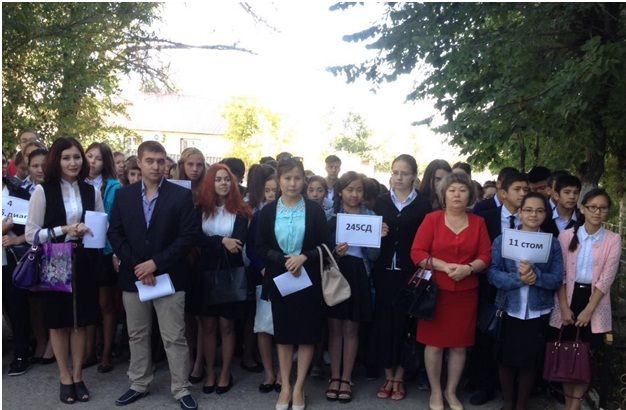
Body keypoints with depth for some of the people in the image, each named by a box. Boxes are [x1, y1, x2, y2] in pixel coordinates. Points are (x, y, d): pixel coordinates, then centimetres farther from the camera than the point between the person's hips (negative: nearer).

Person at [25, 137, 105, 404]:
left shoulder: (91, 191, 5)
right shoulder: (43, 191, -7)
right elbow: (31, 234, -9)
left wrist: (88, 231, -10)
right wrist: (65, 230, -18)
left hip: (84, 263, 3)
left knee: (81, 321, 10)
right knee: (59, 321, 9)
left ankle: (78, 376, 24)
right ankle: (65, 378, 24)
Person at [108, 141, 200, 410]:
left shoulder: (181, 195, -4)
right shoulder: (123, 195, 6)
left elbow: (189, 235, -10)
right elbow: (115, 234, 2)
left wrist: (155, 263, -14)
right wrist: (136, 266, -10)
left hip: (168, 276, -3)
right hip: (132, 276, 3)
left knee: (174, 338, 2)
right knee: (137, 336, 15)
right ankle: (139, 385, 30)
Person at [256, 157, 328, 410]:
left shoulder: (315, 210, -1)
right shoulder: (268, 211, 2)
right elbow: (260, 248, -1)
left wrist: (303, 257, -18)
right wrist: (284, 260, -16)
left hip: (308, 280, -1)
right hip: (279, 279, 1)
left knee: (307, 334, 4)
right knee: (283, 334, 10)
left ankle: (298, 388, 18)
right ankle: (285, 387, 22)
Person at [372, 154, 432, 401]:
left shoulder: (423, 204, 1)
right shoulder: (381, 202, 9)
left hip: (410, 272, -2)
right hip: (384, 271, 2)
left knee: (404, 322, 3)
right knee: (384, 322, 3)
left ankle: (399, 378, 17)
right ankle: (388, 377, 17)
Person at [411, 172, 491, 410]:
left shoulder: (478, 222, 6)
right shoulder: (432, 219, -2)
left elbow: (486, 256, 2)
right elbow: (417, 252, -7)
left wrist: (469, 268, -17)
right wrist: (444, 266, -18)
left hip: (466, 293, 2)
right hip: (435, 290, -2)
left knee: (460, 344, 9)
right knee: (434, 343, 3)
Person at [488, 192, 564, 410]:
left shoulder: (553, 243, 1)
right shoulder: (502, 240, -2)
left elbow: (557, 279, -6)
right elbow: (492, 274, -10)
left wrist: (535, 275, -24)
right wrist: (519, 278, -24)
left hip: (538, 312, 1)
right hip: (509, 310, 0)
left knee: (529, 362, 12)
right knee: (506, 359, 10)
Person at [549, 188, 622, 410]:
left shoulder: (613, 240, -3)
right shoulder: (567, 235, -1)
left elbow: (606, 279, -8)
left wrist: (588, 310, -12)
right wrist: (564, 307, -9)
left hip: (595, 301, 0)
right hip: (569, 297, 1)